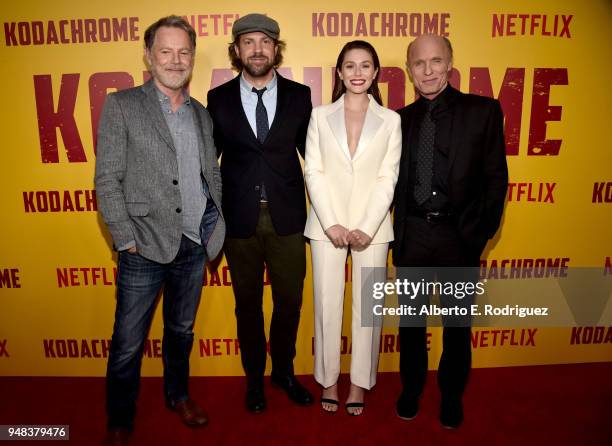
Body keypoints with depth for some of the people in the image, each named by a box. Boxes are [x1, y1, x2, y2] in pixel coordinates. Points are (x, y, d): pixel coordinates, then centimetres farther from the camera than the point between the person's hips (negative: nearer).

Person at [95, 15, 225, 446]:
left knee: (182, 330, 20)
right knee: (128, 343, 6)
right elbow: (107, 180, -6)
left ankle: (178, 394, 42)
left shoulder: (202, 114, 11)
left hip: (196, 245, 4)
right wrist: (127, 240, -11)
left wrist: (216, 228, 5)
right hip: (146, 247, -4)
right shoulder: (122, 106, -2)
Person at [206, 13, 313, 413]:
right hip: (240, 219, 0)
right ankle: (255, 377, 35)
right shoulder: (219, 98, 1)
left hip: (288, 217, 1)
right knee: (248, 304, 13)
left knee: (290, 301, 11)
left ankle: (284, 371, 36)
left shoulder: (299, 95, 2)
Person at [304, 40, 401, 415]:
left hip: (372, 226, 0)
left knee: (367, 306, 7)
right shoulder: (320, 116, 6)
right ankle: (328, 378, 24)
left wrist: (367, 228, -11)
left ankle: (361, 381, 25)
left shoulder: (390, 120, 5)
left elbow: (387, 178, -1)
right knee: (327, 305, 7)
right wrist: (333, 224, -11)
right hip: (327, 225, 0)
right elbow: (314, 172, -1)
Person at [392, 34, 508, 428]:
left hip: (460, 236, -2)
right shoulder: (402, 118, 6)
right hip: (412, 234, 2)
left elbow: (496, 178, -4)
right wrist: (392, 229, -6)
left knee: (457, 322, 15)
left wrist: (478, 233, -11)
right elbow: (394, 179, 5)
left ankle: (452, 396, 37)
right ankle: (412, 388, 37)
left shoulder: (483, 110, -2)